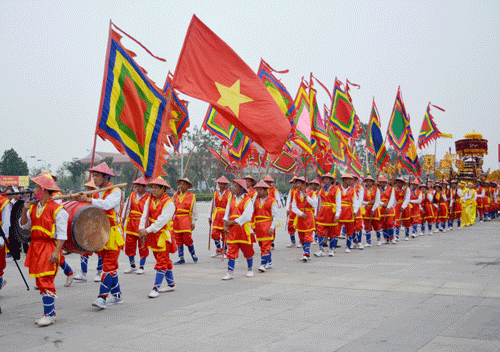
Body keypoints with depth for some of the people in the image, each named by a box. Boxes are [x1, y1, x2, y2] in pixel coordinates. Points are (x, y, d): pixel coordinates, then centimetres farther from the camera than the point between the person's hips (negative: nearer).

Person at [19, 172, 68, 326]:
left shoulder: (57, 209, -10)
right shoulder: (33, 207, 12)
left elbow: (62, 233, -12)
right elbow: (24, 225, 11)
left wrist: (56, 251, -20)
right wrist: (24, 211, -4)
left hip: (49, 247, -8)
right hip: (35, 247, 8)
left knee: (45, 281, -11)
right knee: (40, 281, 10)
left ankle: (49, 315, -4)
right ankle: (50, 312, 19)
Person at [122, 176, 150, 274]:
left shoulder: (148, 198, -5)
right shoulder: (132, 195, 8)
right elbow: (127, 208, 9)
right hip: (131, 224, 5)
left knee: (143, 247, 2)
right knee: (129, 245, 8)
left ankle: (141, 267, 14)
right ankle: (132, 265, 23)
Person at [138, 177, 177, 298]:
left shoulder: (169, 203, -13)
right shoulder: (150, 200, 8)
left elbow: (162, 220, -21)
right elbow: (145, 216, 0)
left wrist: (147, 230, -25)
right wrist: (142, 229, -15)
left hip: (163, 235, -7)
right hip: (152, 235, 7)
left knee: (161, 262, -6)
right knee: (164, 261, 16)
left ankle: (156, 288, -5)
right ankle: (171, 284, 28)